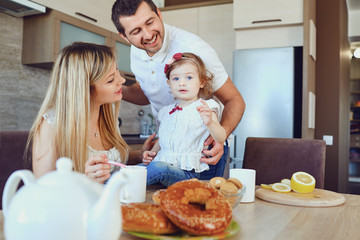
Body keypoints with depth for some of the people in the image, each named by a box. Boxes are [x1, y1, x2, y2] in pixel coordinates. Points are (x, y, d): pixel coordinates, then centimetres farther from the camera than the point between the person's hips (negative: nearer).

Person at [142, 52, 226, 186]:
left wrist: (209, 122, -36)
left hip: (187, 171, -5)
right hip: (163, 162, 6)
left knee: (159, 168, -33)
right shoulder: (166, 111, 18)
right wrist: (152, 153, 9)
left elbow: (221, 138, -14)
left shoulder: (205, 107, -2)